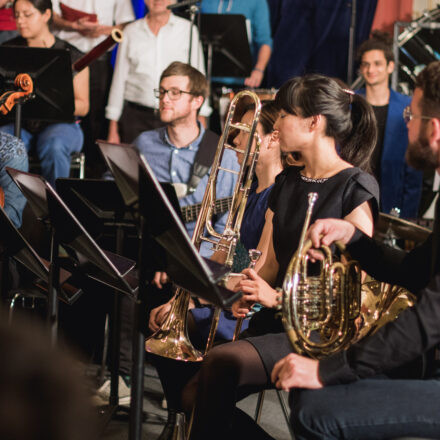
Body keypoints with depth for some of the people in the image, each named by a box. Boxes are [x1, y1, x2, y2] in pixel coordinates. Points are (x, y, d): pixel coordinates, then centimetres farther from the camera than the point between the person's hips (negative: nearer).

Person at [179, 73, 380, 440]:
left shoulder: (356, 189, -8)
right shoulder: (286, 184, 15)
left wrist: (278, 297, -18)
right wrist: (248, 292, -3)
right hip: (278, 320, 8)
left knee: (222, 362, -29)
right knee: (195, 396, -11)